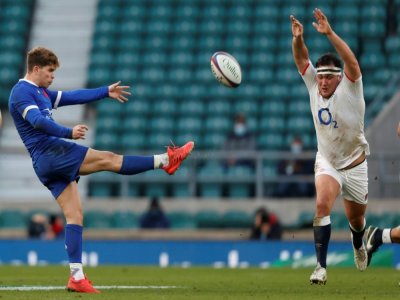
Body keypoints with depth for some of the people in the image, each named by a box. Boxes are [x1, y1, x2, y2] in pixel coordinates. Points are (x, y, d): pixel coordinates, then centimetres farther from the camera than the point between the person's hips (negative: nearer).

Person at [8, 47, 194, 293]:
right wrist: (69, 133, -34)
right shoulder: (21, 92, -7)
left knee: (74, 215, 4)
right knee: (108, 159, -11)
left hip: (50, 163, 10)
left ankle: (77, 277, 0)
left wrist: (106, 92, 26)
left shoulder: (41, 92, 24)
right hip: (49, 152, -10)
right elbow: (37, 121, -24)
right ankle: (166, 160, -9)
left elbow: (73, 97, 29)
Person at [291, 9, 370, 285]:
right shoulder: (313, 85, -7)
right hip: (327, 162, 1)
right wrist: (298, 38, -37)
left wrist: (330, 34, -47)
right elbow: (302, 59, -14)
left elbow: (352, 62, -35)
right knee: (322, 205, -24)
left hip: (355, 164, -1)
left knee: (356, 218, 13)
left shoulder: (350, 89, -17)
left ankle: (359, 245, 50)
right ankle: (321, 267, -24)